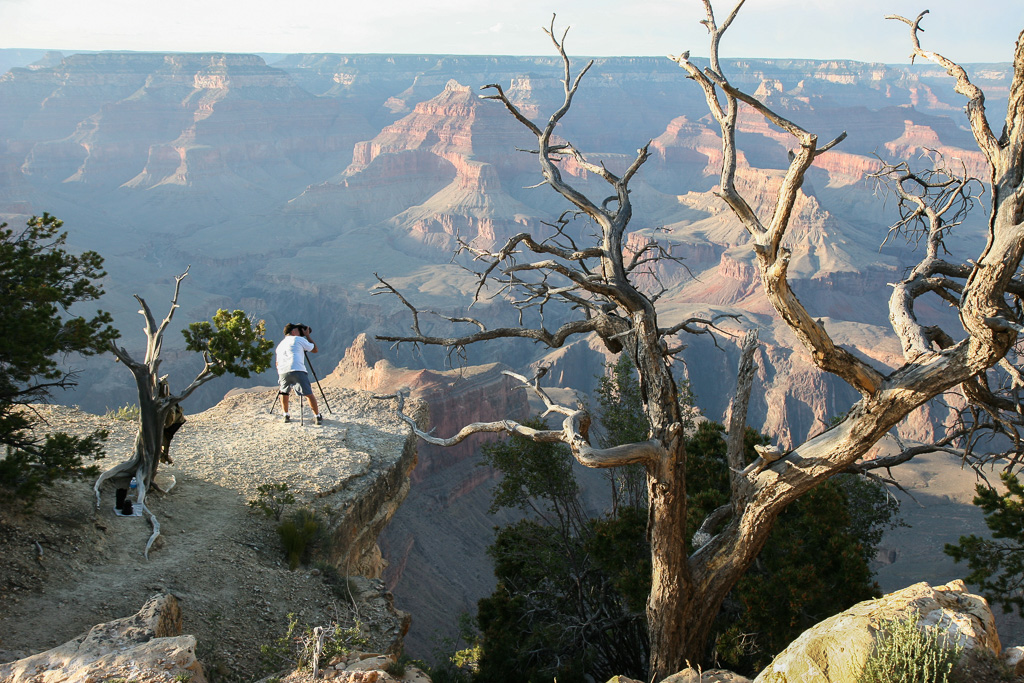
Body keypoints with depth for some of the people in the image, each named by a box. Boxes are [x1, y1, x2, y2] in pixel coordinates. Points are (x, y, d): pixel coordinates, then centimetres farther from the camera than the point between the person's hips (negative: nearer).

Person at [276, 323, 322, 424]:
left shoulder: (280, 345, 30)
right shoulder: (298, 340, 14)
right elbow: (315, 350, 20)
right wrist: (307, 336, 29)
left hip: (282, 372, 4)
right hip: (298, 370, -4)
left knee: (284, 392, 28)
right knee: (309, 394, 3)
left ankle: (286, 416, 25)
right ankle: (318, 416, 3)